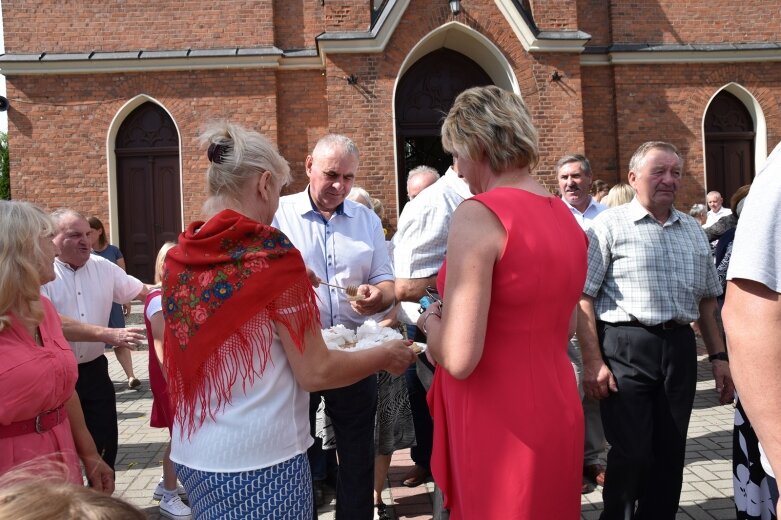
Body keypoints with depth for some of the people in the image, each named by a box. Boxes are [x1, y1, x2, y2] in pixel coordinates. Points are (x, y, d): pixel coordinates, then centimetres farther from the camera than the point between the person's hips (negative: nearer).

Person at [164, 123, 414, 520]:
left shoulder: (179, 257, 0)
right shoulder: (271, 254, -18)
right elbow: (316, 373, -15)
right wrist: (386, 356, 0)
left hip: (192, 450, 7)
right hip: (259, 458, -7)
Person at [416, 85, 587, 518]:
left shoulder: (479, 213, -19)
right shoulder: (566, 217, 6)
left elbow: (458, 358, -24)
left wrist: (432, 319, -3)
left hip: (500, 427, -8)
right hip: (557, 414, 8)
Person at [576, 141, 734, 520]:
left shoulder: (693, 230, 14)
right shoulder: (610, 225, -4)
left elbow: (705, 301, 20)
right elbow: (583, 298, -9)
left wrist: (718, 356, 15)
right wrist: (593, 361, -14)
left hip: (680, 348, 5)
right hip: (626, 349, -5)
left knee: (670, 454, 12)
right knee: (631, 454, 0)